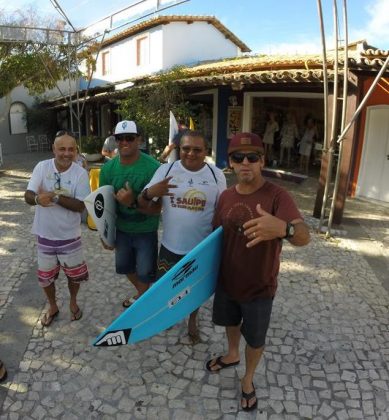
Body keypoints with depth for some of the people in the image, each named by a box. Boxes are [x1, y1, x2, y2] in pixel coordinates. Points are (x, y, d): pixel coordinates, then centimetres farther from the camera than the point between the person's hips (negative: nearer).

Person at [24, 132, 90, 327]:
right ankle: (52, 306, 43)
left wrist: (56, 197, -30)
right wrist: (37, 198, -36)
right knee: (45, 276, 18)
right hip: (44, 234, 2)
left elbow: (81, 206, -18)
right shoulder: (42, 167, -9)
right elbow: (27, 196, -12)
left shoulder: (80, 173, -14)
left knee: (74, 274, 16)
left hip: (69, 235, -2)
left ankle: (73, 302, 44)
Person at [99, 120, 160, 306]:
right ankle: (142, 294, 50)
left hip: (146, 231, -5)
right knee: (124, 266, 23)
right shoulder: (108, 168, -7)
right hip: (121, 229, 5)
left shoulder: (153, 167, -22)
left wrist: (134, 202, -36)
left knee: (145, 272, 9)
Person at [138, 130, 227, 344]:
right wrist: (150, 192, -32)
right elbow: (142, 205, -9)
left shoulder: (217, 175, -7)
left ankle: (192, 322, 47)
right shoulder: (165, 170, -9)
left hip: (202, 248, 0)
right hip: (170, 246, 0)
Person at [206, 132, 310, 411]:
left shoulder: (277, 195, -23)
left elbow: (304, 237, -37)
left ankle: (248, 378, 45)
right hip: (227, 282, 5)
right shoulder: (226, 197, -6)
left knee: (255, 339, 16)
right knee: (231, 322, 28)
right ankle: (232, 355, 59)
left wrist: (283, 228, -59)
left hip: (259, 288, -4)